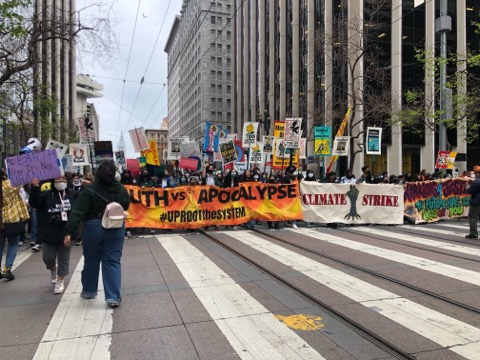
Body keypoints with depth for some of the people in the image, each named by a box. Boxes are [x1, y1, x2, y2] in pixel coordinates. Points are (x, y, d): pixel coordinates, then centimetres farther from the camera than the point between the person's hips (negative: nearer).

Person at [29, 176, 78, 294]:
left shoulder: (73, 194, 0)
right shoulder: (46, 195, -5)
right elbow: (34, 203, -18)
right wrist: (35, 188, -33)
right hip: (49, 234, 0)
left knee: (63, 259, 8)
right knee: (48, 258, 12)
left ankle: (60, 281, 25)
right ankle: (53, 270, 46)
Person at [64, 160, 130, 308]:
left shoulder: (89, 190, -13)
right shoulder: (121, 189, -5)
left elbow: (78, 212, -16)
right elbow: (126, 207, 11)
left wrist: (69, 231, -16)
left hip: (93, 228, -1)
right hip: (115, 229, 1)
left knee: (91, 260, 17)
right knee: (113, 262, 5)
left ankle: (89, 290, 35)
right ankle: (113, 297, 0)